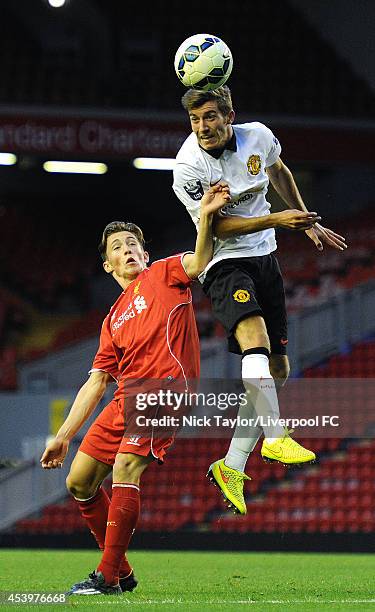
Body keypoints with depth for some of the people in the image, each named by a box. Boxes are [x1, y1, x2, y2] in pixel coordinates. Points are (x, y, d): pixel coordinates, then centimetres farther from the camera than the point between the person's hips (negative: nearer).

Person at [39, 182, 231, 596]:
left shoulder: (162, 274, 8)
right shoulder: (114, 319, 23)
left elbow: (199, 262, -13)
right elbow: (96, 383, 22)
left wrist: (206, 218, -31)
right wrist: (64, 435, 17)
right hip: (125, 400, 8)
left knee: (125, 469, -24)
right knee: (79, 483, 6)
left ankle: (108, 577, -22)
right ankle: (121, 571, 15)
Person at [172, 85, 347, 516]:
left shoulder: (258, 137, -3)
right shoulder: (189, 167, -18)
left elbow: (278, 172, 20)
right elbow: (218, 225, -15)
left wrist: (308, 223, 23)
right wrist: (276, 220, -26)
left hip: (265, 258, 6)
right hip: (225, 264, -6)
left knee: (276, 371, 3)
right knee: (255, 334, -35)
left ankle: (232, 467, 7)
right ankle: (275, 438, -35)